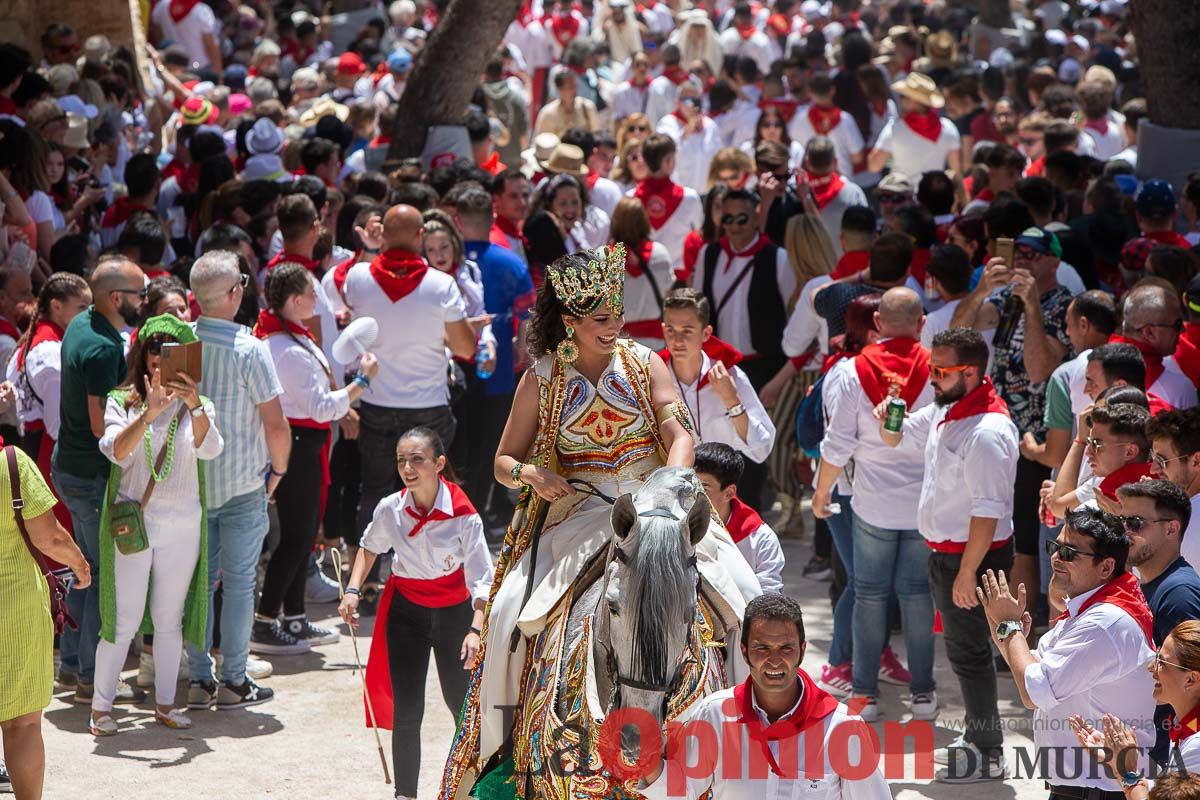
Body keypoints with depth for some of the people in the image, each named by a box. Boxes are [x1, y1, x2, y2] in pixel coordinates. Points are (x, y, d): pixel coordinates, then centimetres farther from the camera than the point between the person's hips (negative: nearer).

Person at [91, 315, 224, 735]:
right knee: (124, 620, -1)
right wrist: (150, 412, -30)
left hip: (182, 525, 2)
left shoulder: (198, 407, 5)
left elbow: (210, 449, -16)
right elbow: (117, 451, -16)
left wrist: (195, 407, -33)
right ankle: (101, 707, 7)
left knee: (170, 618, 10)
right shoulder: (122, 402, 1)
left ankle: (165, 703, 19)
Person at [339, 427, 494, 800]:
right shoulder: (390, 509, -13)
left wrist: (476, 630, -34)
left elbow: (482, 578, -23)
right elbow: (370, 547, 9)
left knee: (460, 700, 8)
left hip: (453, 609, -2)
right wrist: (352, 591, -3)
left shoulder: (463, 514, -22)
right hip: (405, 610, 2)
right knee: (406, 709, -3)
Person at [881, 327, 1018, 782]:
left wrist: (967, 572, -26)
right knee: (961, 648, 20)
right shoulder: (943, 412, 5)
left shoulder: (987, 433, -25)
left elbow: (988, 511, -27)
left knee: (968, 652, 0)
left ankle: (988, 757, 11)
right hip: (943, 551, 10)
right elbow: (894, 437, 22)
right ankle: (976, 737, 34)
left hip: (972, 556, -10)